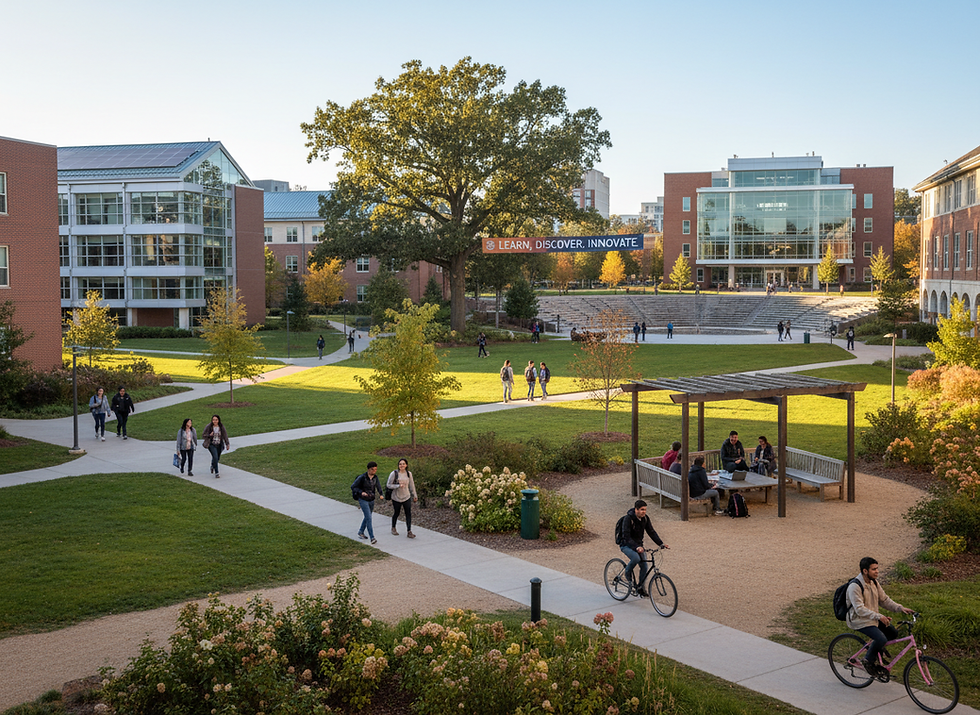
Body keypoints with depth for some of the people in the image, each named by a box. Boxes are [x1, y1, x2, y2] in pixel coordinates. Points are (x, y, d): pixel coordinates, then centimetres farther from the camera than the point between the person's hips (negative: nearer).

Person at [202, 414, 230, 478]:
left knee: (217, 458, 16)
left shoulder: (221, 427, -4)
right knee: (215, 457, -19)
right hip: (212, 445, -3)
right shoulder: (208, 427, -10)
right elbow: (203, 435, -3)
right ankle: (216, 473, -12)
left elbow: (225, 436, 0)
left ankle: (212, 466, 50)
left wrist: (227, 444, -5)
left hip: (219, 445, 3)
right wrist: (209, 435, -22)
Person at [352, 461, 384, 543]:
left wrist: (381, 495, -19)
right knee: (369, 518, -14)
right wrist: (361, 492, -28)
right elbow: (353, 487, -14)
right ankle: (372, 538, -12)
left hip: (371, 500, 6)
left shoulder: (375, 477, -4)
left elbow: (378, 487, 1)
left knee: (367, 517, 20)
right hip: (363, 500, -6)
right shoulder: (362, 477, -20)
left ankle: (361, 532, 41)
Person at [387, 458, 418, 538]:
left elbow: (411, 485, 12)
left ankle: (409, 532, 0)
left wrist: (414, 495, 16)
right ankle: (393, 528, 36)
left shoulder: (409, 474, 1)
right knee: (396, 513, 12)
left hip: (407, 497, 3)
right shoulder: (394, 473, -12)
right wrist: (398, 486, -23)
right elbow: (388, 485, -10)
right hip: (396, 498, -3)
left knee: (408, 514, -4)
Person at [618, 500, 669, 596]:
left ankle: (641, 588, 15)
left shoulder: (645, 518, -5)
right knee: (636, 558, -33)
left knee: (644, 566, -3)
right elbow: (626, 536, -29)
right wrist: (636, 547, -43)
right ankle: (628, 573, -4)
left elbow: (651, 532, -2)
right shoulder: (628, 519, -24)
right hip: (627, 545, -6)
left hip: (638, 545, 6)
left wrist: (661, 543, -15)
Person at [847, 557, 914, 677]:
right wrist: (879, 617, -34)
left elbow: (884, 600, 9)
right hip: (859, 621, -9)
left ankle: (875, 651, 19)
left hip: (873, 617, 9)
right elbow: (860, 609, -27)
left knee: (893, 633, 2)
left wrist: (900, 608, -5)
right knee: (881, 639, -25)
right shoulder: (855, 586, -23)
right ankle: (868, 660, -2)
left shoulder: (874, 582, 4)